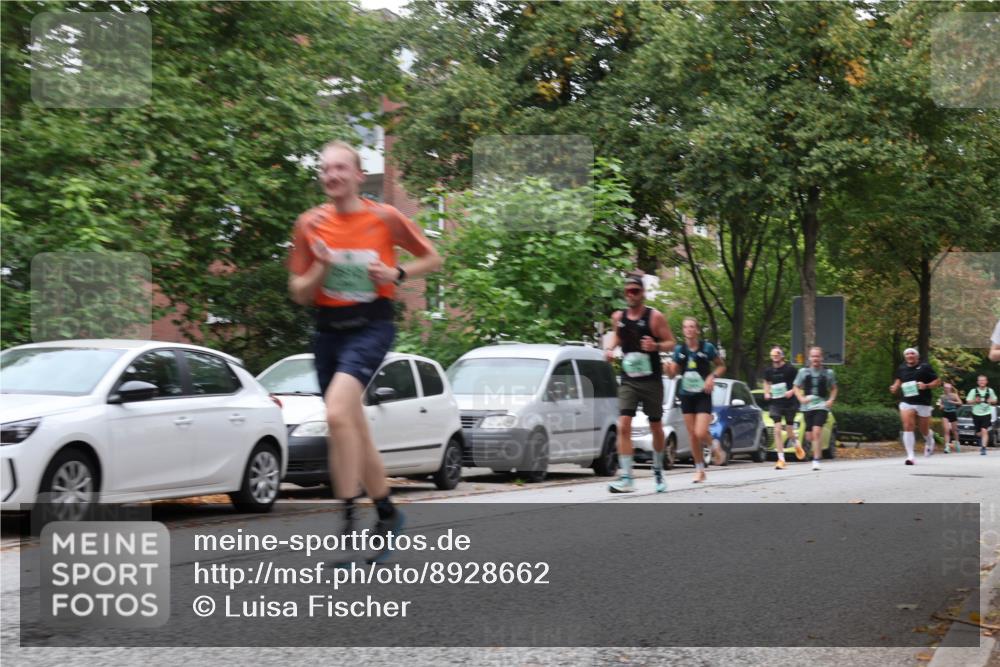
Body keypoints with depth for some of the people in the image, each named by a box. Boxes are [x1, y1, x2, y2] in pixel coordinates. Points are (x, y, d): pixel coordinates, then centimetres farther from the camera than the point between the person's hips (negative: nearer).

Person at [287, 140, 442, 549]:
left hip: (371, 326, -5)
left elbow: (432, 259, 8)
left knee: (337, 411, -26)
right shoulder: (310, 224, 4)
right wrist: (321, 267, -13)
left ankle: (348, 520, -22)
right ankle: (386, 512, 30)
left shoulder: (385, 218, -4)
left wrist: (396, 273, -9)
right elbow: (300, 294, 6)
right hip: (328, 329, 5)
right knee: (355, 431, 11)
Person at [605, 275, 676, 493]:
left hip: (651, 380, -2)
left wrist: (656, 346, -24)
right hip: (628, 381, 2)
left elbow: (671, 343, -4)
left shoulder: (655, 317, -6)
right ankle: (626, 478, -16)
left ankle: (658, 471, 32)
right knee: (623, 426, -14)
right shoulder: (618, 317, 4)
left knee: (656, 428, 11)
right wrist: (610, 348, 4)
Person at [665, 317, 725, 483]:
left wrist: (712, 376, -14)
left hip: (703, 396, -3)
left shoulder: (707, 347, -6)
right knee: (692, 435, 4)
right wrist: (668, 367, -20)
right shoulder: (679, 349, 2)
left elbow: (721, 366, 5)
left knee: (701, 433, -16)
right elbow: (673, 374, 2)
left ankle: (714, 446, 17)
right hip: (686, 396, 3)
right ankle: (699, 469, 17)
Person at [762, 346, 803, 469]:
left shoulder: (790, 369, -5)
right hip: (775, 403, 2)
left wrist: (792, 391, -17)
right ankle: (781, 459, -9)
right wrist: (766, 393, 4)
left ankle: (796, 444, 44)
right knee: (777, 430, -11)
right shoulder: (769, 371, 6)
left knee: (789, 433, 7)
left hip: (789, 403, -2)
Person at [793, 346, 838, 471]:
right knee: (809, 436, 5)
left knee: (817, 432, -20)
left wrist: (831, 400, -3)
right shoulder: (803, 372, 6)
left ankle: (816, 461, -17)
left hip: (822, 406, -2)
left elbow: (834, 389, 15)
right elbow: (797, 388, 11)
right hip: (807, 406, 2)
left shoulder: (828, 373, 4)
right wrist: (801, 398, -7)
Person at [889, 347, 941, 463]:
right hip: (906, 402, 2)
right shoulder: (902, 368, 6)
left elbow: (938, 382, -1)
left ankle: (929, 441, 49)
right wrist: (895, 387, 7)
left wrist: (926, 386, -18)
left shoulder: (925, 367, -5)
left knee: (924, 431, 11)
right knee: (907, 427, -16)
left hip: (923, 403, -2)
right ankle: (910, 456, -16)